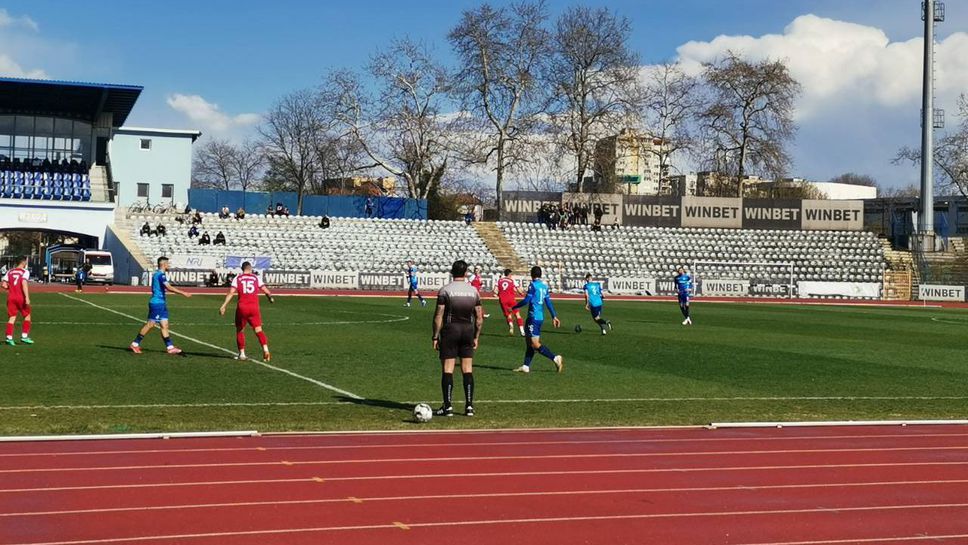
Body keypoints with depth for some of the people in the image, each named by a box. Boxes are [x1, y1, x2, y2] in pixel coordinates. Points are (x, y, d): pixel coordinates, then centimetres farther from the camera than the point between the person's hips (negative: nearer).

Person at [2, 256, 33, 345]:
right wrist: (27, 298, -22)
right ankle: (24, 336, 7)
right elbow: (24, 284, -19)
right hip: (21, 297, -4)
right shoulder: (25, 272, -5)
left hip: (11, 297, 4)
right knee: (27, 316, 11)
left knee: (12, 318, 6)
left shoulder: (9, 272, 10)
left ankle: (9, 337, -3)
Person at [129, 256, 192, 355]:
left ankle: (170, 347, 5)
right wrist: (183, 293, -29)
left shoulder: (156, 274, 15)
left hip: (161, 304, 10)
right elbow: (168, 287, -28)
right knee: (150, 324, -4)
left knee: (164, 325, 6)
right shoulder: (161, 275, -16)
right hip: (157, 303, -10)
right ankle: (135, 344, 3)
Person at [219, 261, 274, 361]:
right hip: (254, 308, 0)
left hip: (242, 308, 0)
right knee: (258, 330, 0)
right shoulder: (256, 278, 9)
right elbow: (266, 291, 6)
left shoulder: (237, 279, 6)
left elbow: (231, 293, -6)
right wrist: (270, 298, 27)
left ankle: (242, 354, 14)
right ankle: (265, 349, -20)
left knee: (240, 331, 15)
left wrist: (223, 306, -8)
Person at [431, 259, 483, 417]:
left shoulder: (445, 290, -7)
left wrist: (435, 337, -4)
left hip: (450, 330, -3)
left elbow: (438, 316, -10)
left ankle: (448, 406, -4)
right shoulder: (474, 291, 4)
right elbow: (479, 318, 5)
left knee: (447, 369, -1)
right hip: (468, 331, 3)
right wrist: (476, 337, 14)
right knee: (467, 370, 8)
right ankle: (469, 406, 6)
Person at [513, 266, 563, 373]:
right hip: (540, 317, 9)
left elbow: (526, 301, -15)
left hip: (533, 317, -9)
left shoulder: (533, 285, -11)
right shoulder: (545, 285, 11)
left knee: (535, 344, -10)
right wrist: (554, 316, 17)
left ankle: (555, 358, -16)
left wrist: (514, 307, -1)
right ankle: (526, 366, 15)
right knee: (529, 342, 13)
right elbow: (548, 302, 14)